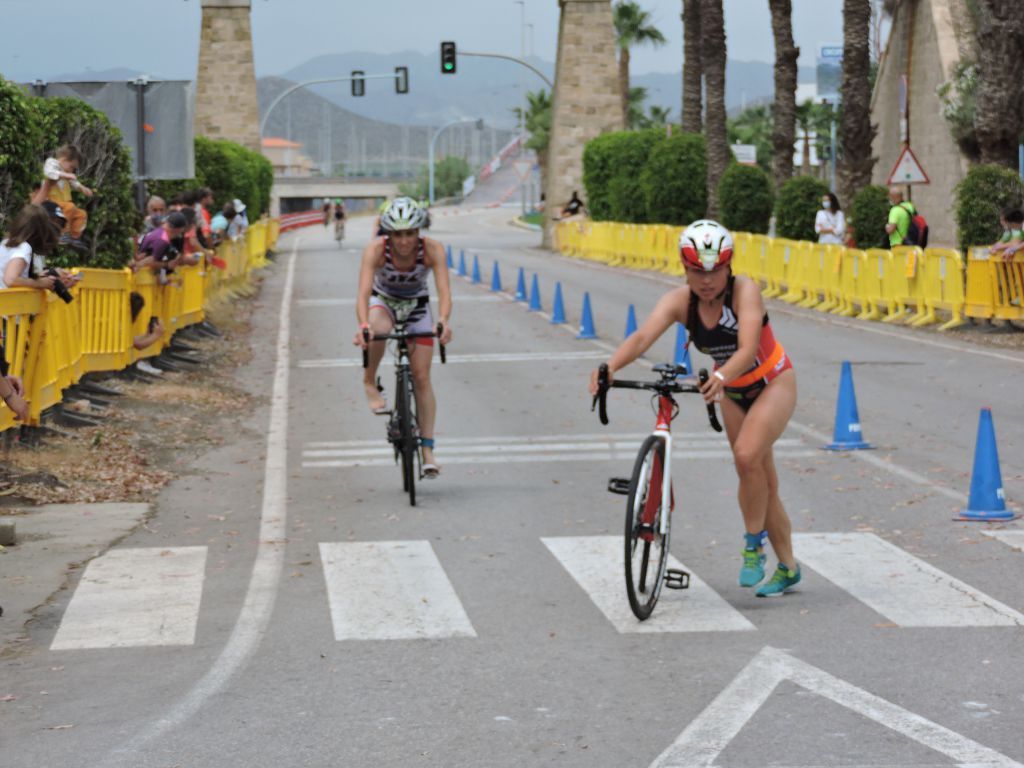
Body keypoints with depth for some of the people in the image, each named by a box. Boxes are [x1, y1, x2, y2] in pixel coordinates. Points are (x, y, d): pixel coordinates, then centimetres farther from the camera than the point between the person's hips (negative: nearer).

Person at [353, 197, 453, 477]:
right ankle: (370, 384, -13)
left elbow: (444, 291, -39)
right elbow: (363, 292, -41)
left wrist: (443, 321, -58)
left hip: (417, 305, 1)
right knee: (378, 330, -38)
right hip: (383, 300, -1)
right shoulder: (375, 250, -31)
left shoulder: (432, 249, -30)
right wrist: (363, 325, -59)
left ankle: (428, 449, 0)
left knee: (422, 377, -6)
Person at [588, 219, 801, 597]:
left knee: (747, 455, -28)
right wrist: (611, 366, -55)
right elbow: (643, 336, -35)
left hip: (773, 382, -5)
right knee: (762, 482, 11)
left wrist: (721, 376, -63)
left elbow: (748, 348, -42)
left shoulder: (744, 290, -28)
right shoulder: (679, 301, -19)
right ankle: (788, 568, 24)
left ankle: (754, 544, -8)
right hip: (733, 392, 5)